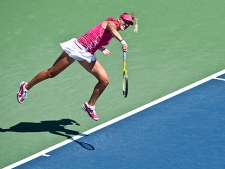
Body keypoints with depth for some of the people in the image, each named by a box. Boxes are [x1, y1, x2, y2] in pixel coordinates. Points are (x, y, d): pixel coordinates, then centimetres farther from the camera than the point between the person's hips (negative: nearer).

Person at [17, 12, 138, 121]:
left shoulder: (113, 34, 12)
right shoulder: (111, 23, -11)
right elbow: (112, 29, -37)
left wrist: (102, 49, 2)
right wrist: (122, 41, -53)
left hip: (87, 56, 8)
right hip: (77, 47, -8)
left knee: (105, 80, -4)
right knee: (51, 73, 3)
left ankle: (89, 106, 13)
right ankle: (26, 87, 23)